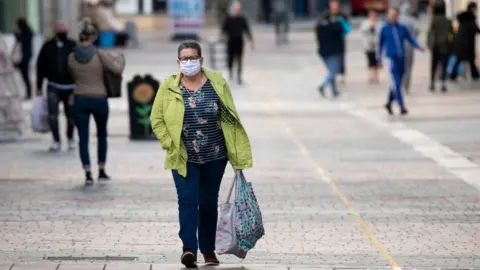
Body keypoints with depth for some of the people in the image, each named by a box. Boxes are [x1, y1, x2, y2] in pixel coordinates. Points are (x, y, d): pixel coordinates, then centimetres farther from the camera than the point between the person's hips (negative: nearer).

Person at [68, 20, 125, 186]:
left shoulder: (72, 57, -1)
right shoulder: (99, 54, -11)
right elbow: (118, 69, -14)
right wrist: (120, 57, 7)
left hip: (80, 100, 1)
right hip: (99, 100, -1)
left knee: (83, 138, 4)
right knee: (102, 135, 19)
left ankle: (88, 174, -6)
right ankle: (102, 172, 21)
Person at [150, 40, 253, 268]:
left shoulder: (217, 83, 1)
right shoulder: (169, 87, -1)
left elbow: (229, 118, 3)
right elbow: (156, 119, 3)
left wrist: (237, 156, 0)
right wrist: (170, 144, -7)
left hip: (214, 156, 2)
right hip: (184, 158, -2)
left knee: (209, 203, 11)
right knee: (188, 200, -16)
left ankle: (208, 249, 23)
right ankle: (189, 248, -25)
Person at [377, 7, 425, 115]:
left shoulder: (402, 28, 8)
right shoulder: (384, 29, 4)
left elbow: (411, 40, 5)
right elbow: (380, 44, 11)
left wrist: (419, 47, -13)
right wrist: (379, 58, 11)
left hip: (402, 58, 4)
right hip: (392, 58, -4)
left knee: (396, 84, 11)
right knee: (396, 84, -13)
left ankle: (389, 104, 29)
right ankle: (402, 106, -16)